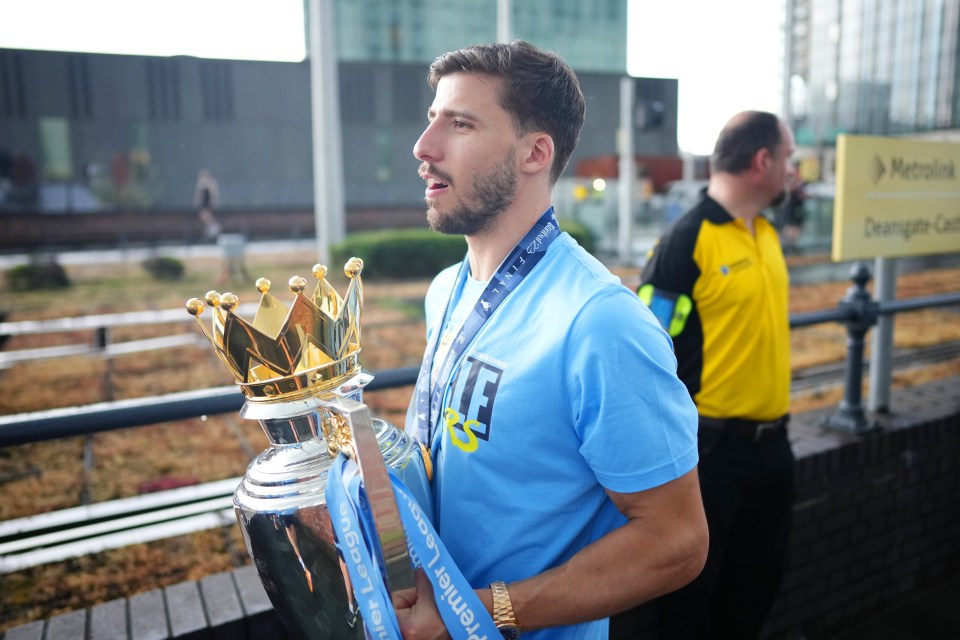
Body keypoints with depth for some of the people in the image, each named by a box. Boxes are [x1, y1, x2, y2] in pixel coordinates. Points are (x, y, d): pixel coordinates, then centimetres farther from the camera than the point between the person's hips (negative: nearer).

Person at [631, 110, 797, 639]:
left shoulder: (766, 233, 8)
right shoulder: (686, 240, -18)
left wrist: (774, 425, 19)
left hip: (772, 442, 8)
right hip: (710, 448, -8)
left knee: (761, 572, 23)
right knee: (693, 581, 11)